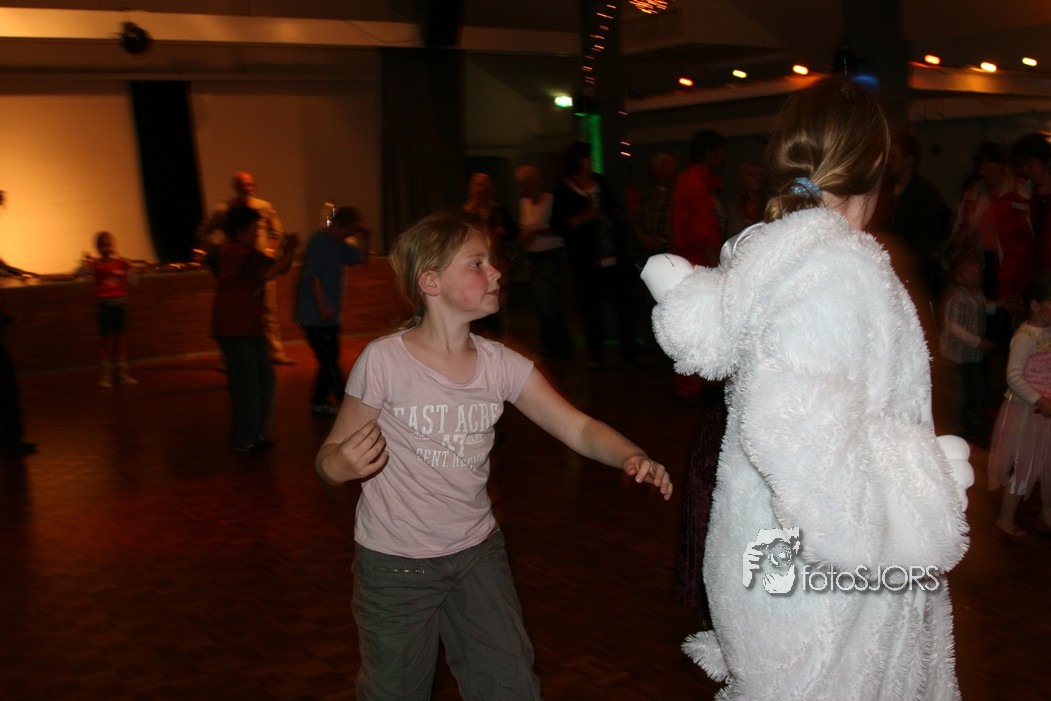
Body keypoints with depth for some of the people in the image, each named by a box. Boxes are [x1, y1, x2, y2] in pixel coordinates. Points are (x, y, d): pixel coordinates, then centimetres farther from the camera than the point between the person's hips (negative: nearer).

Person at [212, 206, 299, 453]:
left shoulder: (249, 252, 15)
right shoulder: (233, 252, -15)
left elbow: (280, 268, 16)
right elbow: (265, 274, -26)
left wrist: (288, 251, -3)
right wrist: (287, 254, -16)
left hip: (250, 328, 10)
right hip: (233, 329, -10)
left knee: (265, 379, 13)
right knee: (246, 383, -4)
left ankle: (256, 432, 24)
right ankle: (245, 439, 5)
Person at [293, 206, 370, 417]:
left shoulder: (339, 245, 12)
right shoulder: (319, 242, -15)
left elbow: (362, 258, 19)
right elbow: (313, 276, -21)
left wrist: (364, 237, 1)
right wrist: (322, 308, -25)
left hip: (329, 316, 10)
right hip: (315, 316, -10)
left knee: (330, 359, 14)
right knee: (329, 362, -6)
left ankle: (319, 402, 22)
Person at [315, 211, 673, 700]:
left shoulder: (500, 364, -6)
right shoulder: (383, 361, -19)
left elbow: (578, 429, -9)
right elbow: (331, 455, -10)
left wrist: (632, 456, -27)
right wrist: (342, 466, -34)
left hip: (478, 552, 4)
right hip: (395, 566, -4)